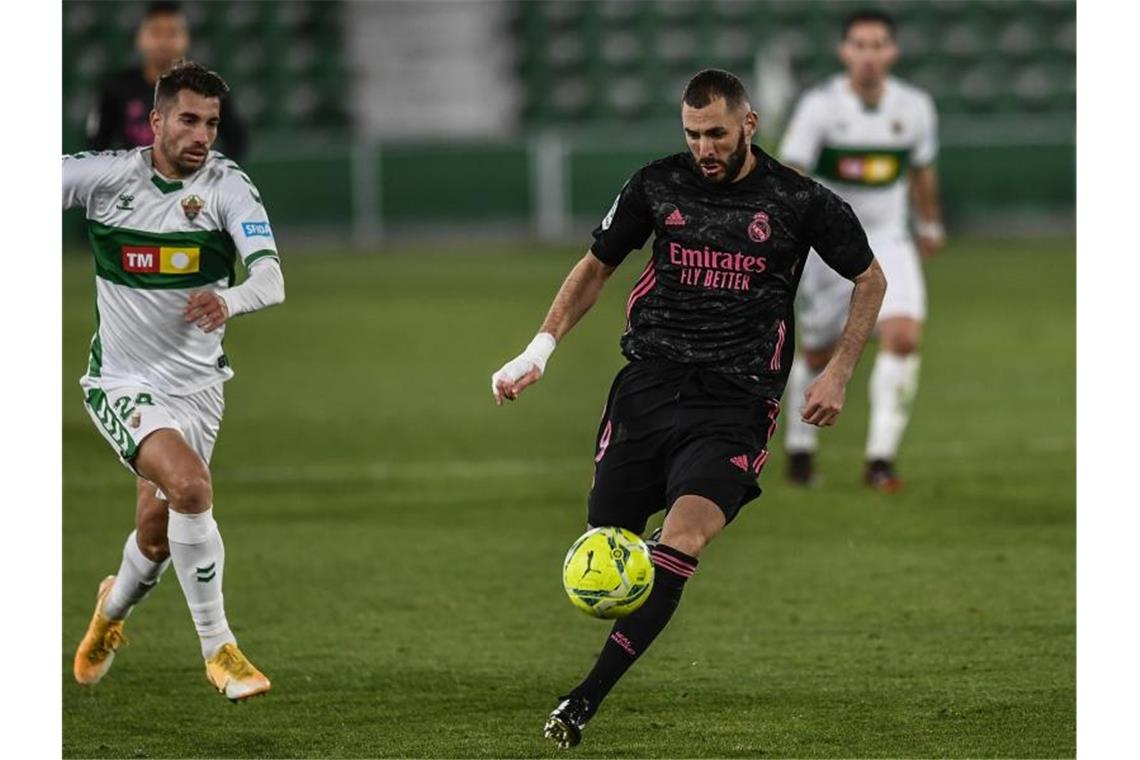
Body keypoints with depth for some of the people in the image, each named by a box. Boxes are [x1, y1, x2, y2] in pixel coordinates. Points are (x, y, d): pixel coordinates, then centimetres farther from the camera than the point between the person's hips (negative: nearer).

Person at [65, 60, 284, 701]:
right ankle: (219, 650, -14)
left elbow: (271, 279, -25)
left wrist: (228, 300, -46)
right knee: (190, 486, -27)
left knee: (157, 536, 11)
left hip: (196, 383, 3)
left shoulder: (226, 185, -13)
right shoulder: (106, 175, -12)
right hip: (123, 382, -3)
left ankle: (114, 607, 48)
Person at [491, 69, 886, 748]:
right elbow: (596, 267, 20)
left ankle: (586, 699, -26)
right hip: (649, 382, 4)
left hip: (735, 402, -4)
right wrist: (540, 349, 9)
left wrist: (839, 373, 6)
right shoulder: (658, 185, 7)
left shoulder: (799, 202, 1)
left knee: (682, 543, -23)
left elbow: (870, 279, 15)